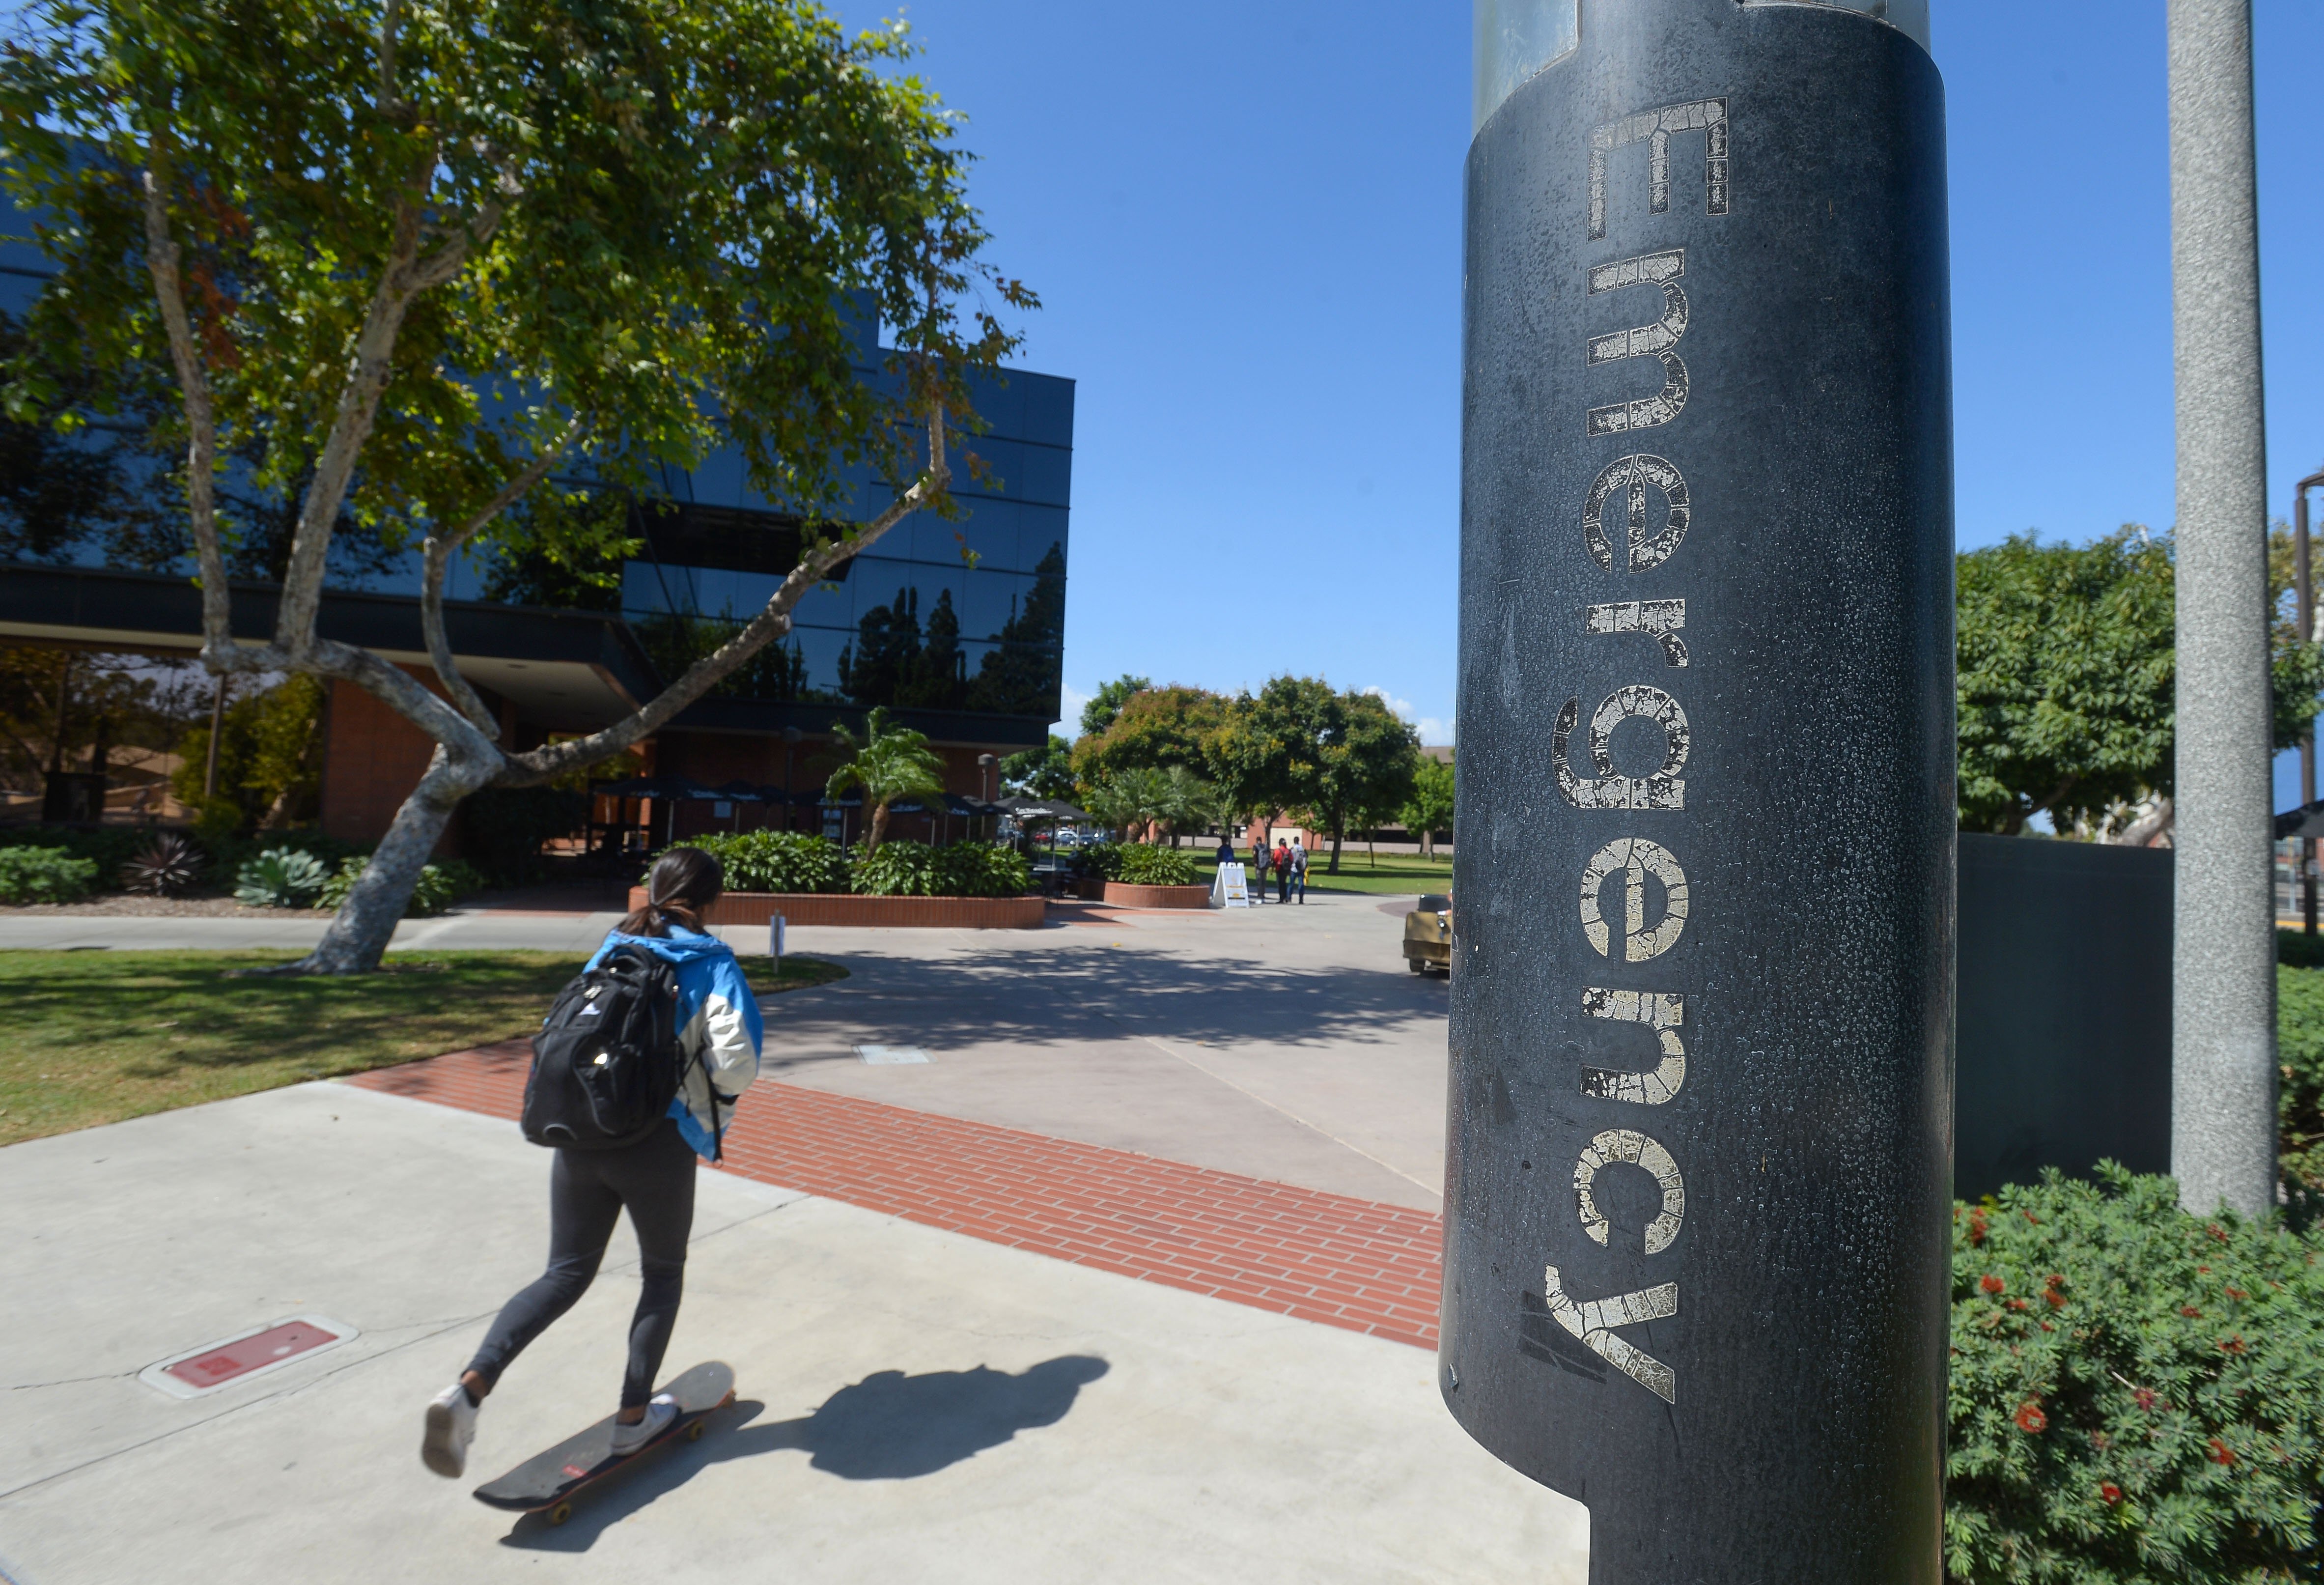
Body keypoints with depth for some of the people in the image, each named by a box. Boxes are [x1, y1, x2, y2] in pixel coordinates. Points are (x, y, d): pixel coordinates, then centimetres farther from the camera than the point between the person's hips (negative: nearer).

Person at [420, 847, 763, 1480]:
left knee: (565, 1273, 19)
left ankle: (470, 1386, 0)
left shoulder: (611, 951, 8)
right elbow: (735, 1070, -15)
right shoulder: (712, 964, -8)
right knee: (663, 1273, 18)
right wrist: (698, 1071, 7)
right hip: (657, 1146, -4)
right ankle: (634, 1415, 26)